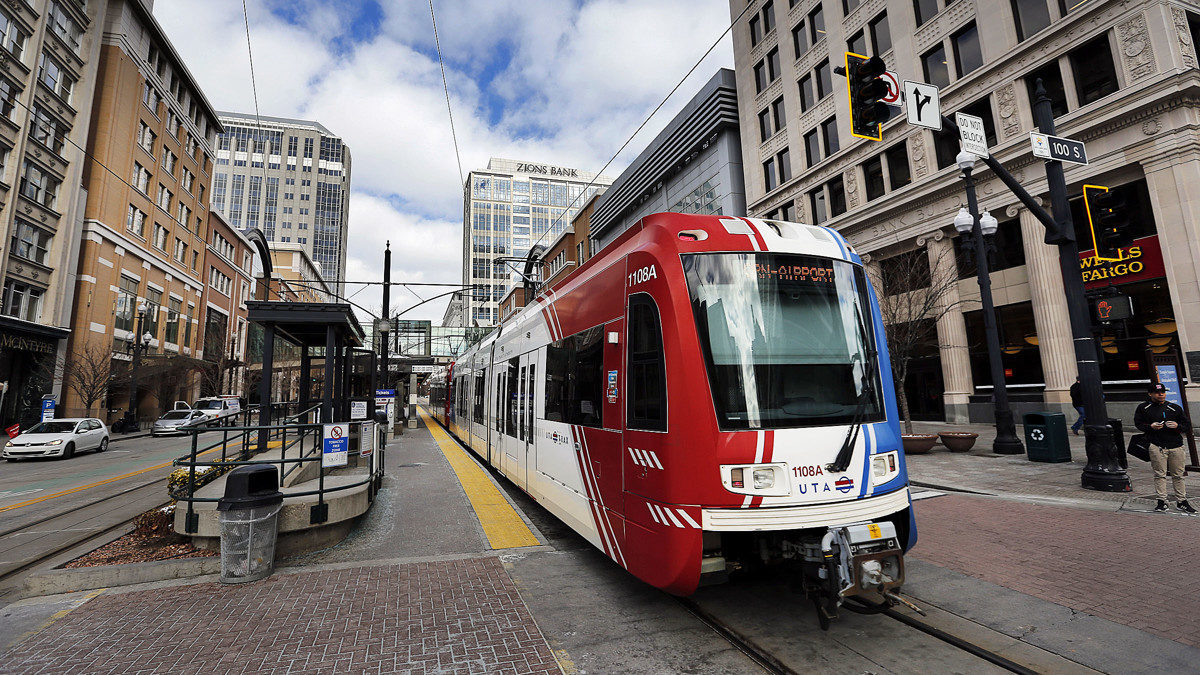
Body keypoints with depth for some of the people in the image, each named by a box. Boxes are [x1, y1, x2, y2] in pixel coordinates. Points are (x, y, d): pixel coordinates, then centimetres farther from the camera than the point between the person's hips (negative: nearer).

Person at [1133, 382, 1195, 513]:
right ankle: (1162, 501, 2)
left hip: (1176, 446, 3)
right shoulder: (1143, 408, 6)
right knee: (1160, 474, -3)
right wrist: (1151, 426, -11)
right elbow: (1138, 424, 8)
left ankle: (1181, 501, 19)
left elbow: (1187, 426, 14)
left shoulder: (1175, 408, 12)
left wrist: (1177, 426, -8)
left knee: (1178, 475, 8)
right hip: (1156, 446, -3)